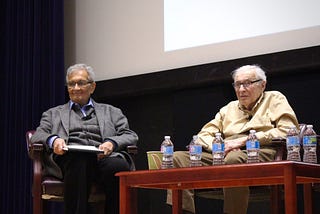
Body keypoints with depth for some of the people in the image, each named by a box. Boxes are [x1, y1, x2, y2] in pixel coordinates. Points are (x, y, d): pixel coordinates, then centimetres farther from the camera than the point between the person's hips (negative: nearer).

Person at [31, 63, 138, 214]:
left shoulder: (111, 112, 29)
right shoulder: (53, 114, 30)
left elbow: (131, 136, 17)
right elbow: (37, 136, 15)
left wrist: (112, 143, -7)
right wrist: (53, 140, -10)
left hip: (103, 156, 1)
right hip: (69, 157, -1)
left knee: (118, 167, -37)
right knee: (78, 161, -39)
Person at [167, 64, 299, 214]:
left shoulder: (274, 99, 17)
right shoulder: (229, 108, 31)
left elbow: (288, 131, -2)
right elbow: (204, 135, 25)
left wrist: (243, 140, -7)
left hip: (260, 153, -5)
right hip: (222, 156, 5)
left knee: (234, 158, -41)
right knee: (178, 157, -15)